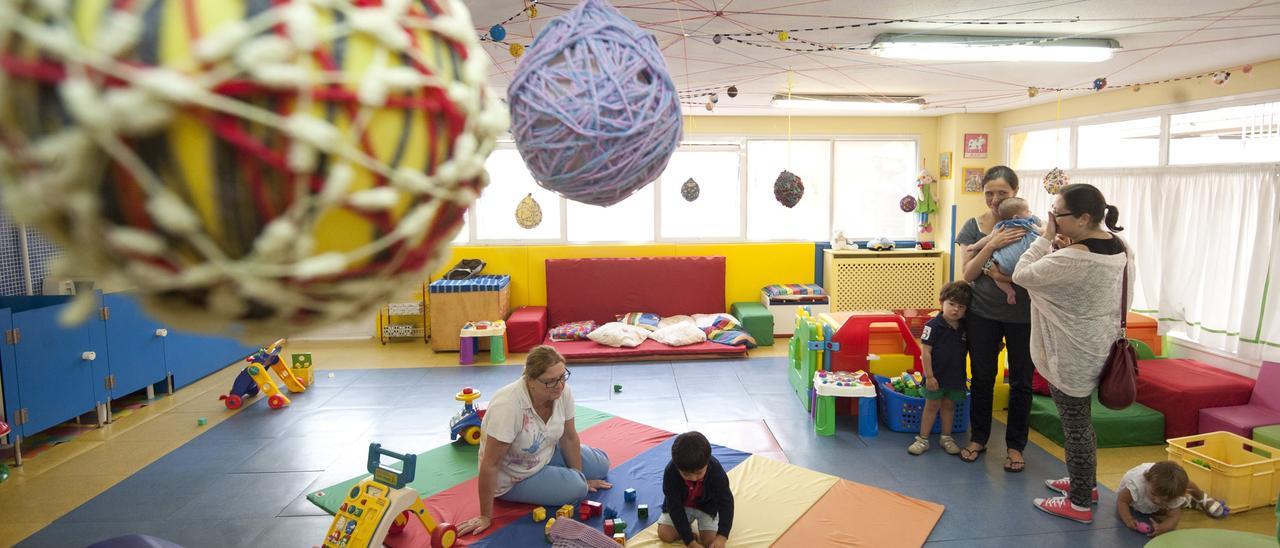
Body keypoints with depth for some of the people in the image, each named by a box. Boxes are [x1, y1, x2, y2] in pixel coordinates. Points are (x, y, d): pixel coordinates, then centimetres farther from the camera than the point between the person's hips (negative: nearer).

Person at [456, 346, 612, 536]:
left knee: (600, 464, 6)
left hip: (547, 454, 6)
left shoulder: (562, 391, -20)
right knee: (576, 488, -21)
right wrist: (485, 517, -24)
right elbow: (490, 465, -32)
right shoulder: (508, 406, -39)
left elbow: (569, 437, -5)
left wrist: (581, 477, 4)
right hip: (512, 478, -6)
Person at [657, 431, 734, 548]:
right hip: (679, 504, 0)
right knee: (664, 535, -15)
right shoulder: (670, 472, -35)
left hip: (707, 505, 0)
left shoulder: (716, 470, -34)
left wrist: (722, 537, -41)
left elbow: (726, 502, -28)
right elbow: (674, 507, -29)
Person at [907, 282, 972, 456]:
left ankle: (946, 437, 31)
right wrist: (929, 376, -17)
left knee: (949, 405, 16)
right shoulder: (933, 325, -16)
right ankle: (923, 439, 15)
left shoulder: (965, 327, 0)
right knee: (931, 405, 5)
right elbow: (925, 352, -16)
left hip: (956, 376, 4)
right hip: (936, 376, -4)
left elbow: (969, 349, 13)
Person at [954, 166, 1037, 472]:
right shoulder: (975, 226, -2)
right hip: (982, 313, 1)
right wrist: (992, 245, -22)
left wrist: (1011, 277, -25)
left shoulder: (1032, 224, -5)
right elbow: (967, 274, -8)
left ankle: (1015, 445, 24)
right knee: (982, 378, 12)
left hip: (1023, 314, -1)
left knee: (1021, 381, 8)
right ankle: (978, 438, 28)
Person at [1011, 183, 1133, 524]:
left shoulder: (1074, 258, -28)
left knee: (1075, 425, 5)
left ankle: (1079, 504, 20)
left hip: (1072, 355, -9)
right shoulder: (1117, 246, 2)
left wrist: (1047, 238, -13)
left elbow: (1021, 275, -19)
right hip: (1096, 348, 9)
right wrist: (1062, 247, -3)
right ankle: (1085, 483, 40)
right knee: (1081, 421, 23)